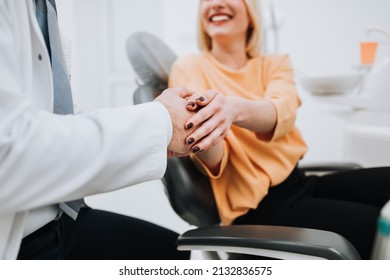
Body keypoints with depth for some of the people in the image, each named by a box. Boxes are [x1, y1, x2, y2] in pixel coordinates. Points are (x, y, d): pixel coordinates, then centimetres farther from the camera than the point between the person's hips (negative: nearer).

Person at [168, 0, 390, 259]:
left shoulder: (275, 63, 8)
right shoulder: (189, 67, -4)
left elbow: (283, 113, -17)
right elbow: (213, 162, -14)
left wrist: (234, 108, -39)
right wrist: (201, 135, -38)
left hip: (301, 183, 5)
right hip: (259, 207, -5)